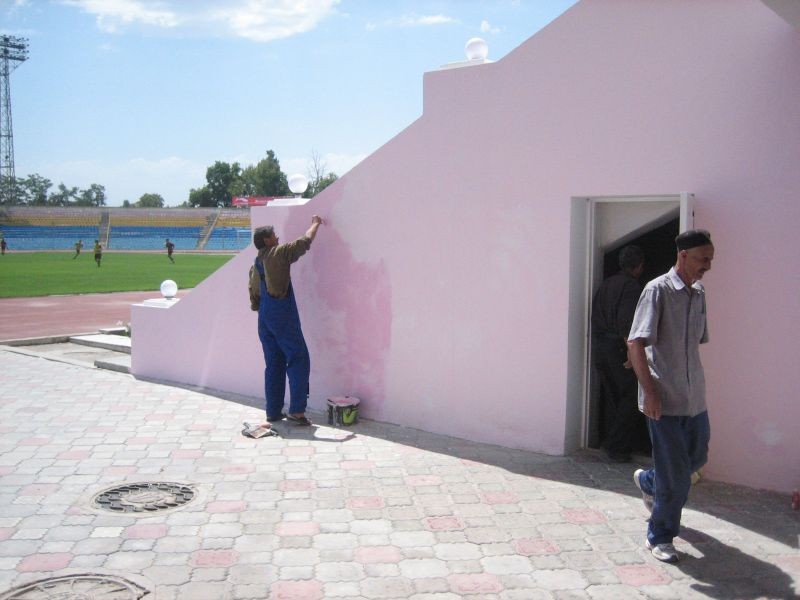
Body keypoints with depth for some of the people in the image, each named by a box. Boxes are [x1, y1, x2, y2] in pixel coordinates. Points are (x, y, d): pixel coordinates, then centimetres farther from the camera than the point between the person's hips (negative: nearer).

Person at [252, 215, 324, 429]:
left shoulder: (258, 261, 13)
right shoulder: (279, 253, -9)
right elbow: (306, 241, -7)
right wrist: (315, 223, 9)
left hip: (265, 317, 8)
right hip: (283, 316, -8)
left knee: (274, 364, 12)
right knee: (299, 360, -4)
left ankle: (273, 411, 14)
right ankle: (297, 410, -9)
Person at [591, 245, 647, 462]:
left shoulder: (606, 284, 14)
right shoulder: (631, 286, -10)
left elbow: (595, 316, 15)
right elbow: (626, 322, -20)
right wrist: (632, 352, -21)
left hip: (598, 344, 8)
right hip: (617, 346, -8)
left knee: (610, 396, 15)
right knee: (630, 397, -1)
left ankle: (610, 440, 20)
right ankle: (616, 446, -3)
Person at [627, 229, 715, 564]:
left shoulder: (699, 294, 11)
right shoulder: (658, 290, -12)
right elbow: (635, 343, -18)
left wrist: (697, 384, 19)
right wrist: (649, 391, -23)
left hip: (694, 397, 8)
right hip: (664, 400, -8)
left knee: (697, 456, 21)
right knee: (677, 475, -3)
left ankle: (648, 481, 48)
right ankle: (659, 538, 15)